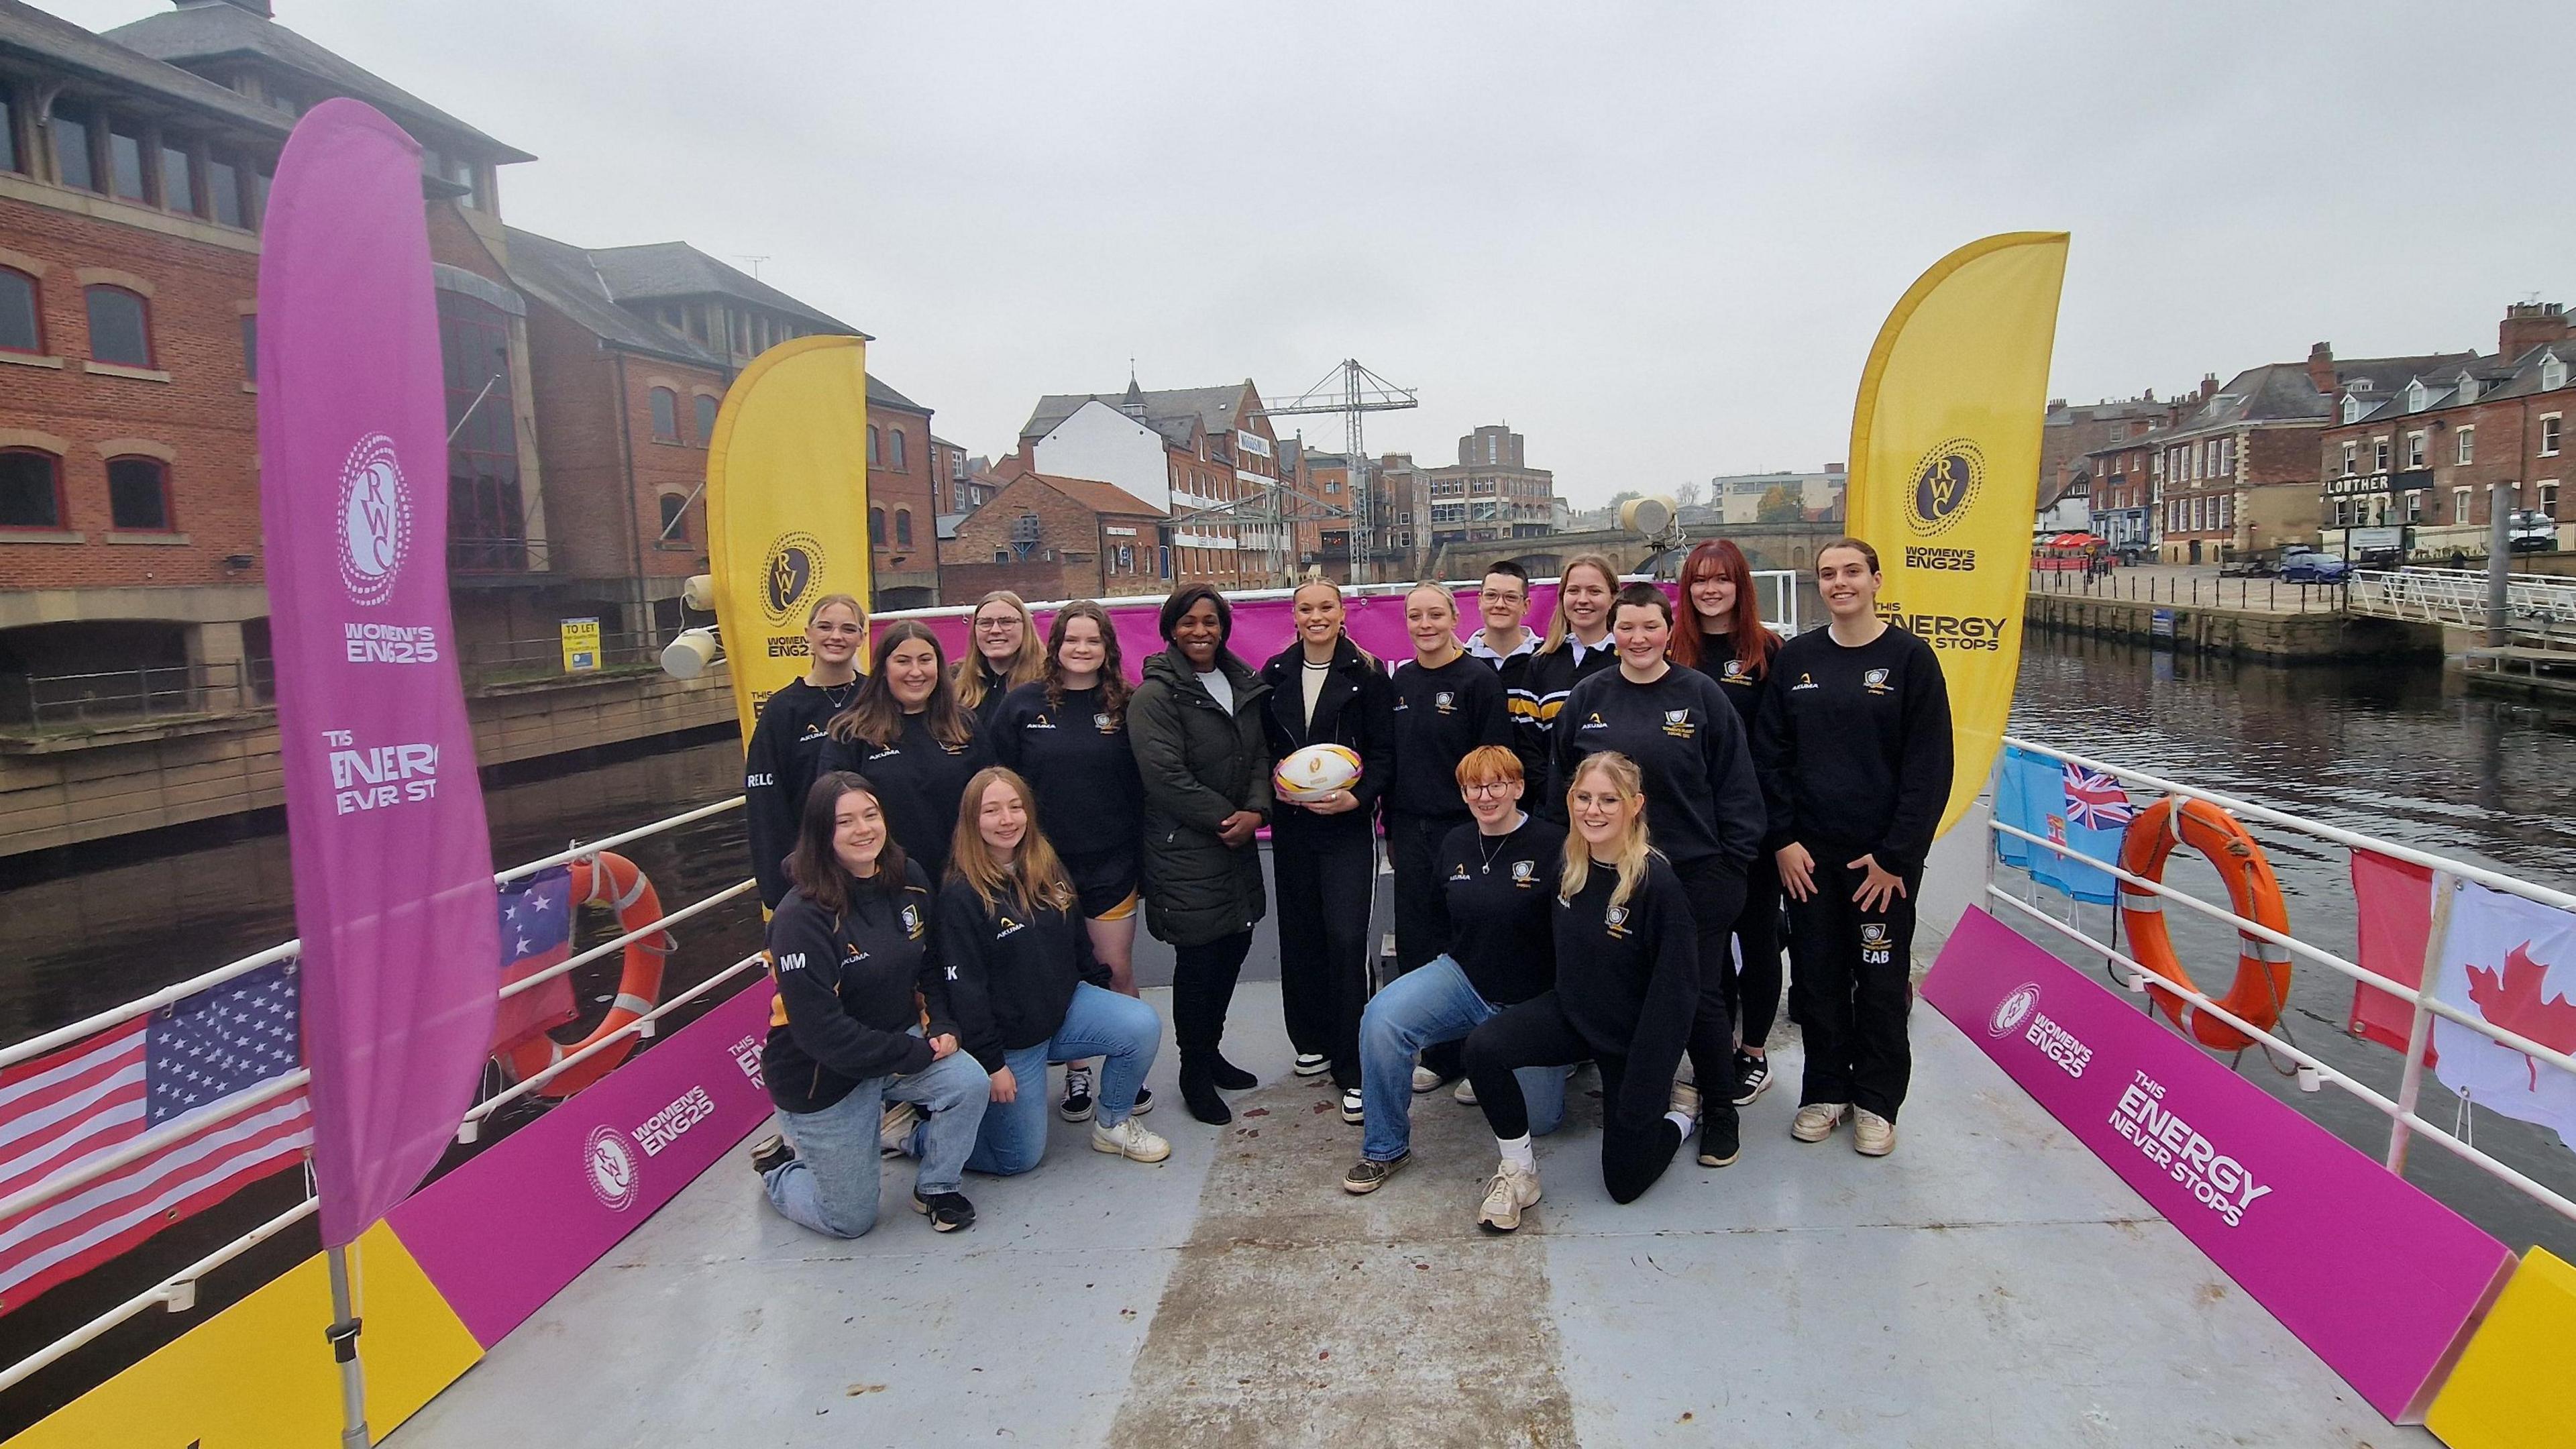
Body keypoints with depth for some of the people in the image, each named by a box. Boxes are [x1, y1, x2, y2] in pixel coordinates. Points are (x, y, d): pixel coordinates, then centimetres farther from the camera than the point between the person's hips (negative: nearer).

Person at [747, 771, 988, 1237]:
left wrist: (944, 1028, -10)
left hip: (900, 1038, 5)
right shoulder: (802, 916, -25)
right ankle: (779, 1164, 35)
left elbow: (936, 965, 7)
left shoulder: (908, 880, -5)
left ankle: (937, 1188, 4)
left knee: (969, 1082, -24)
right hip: (822, 1075, -5)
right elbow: (820, 1030, -27)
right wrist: (917, 1055, -22)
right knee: (850, 1220, 5)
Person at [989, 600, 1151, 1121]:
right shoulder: (1023, 704, -2)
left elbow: (1141, 786, 4)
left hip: (1111, 864, 0)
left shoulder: (1123, 706, 0)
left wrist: (1140, 853, 0)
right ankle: (1076, 1073, 24)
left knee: (1117, 971, 6)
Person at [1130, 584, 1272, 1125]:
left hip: (1238, 842, 7)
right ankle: (1194, 1073, 16)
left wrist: (1255, 809, -8)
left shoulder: (1244, 686, 11)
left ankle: (1210, 1051, 32)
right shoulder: (1156, 695, -11)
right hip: (1184, 851, -7)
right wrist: (1223, 819, -13)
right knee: (1198, 959, -1)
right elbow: (1166, 776, -18)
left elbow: (1260, 754, 10)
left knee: (1234, 947, 12)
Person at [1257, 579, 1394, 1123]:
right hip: (1292, 825, 4)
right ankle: (1313, 1042, 27)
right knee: (1300, 936, 9)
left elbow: (1384, 752, -4)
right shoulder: (1275, 675, 8)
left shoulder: (1367, 675, -2)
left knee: (1347, 940, -10)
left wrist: (1356, 797, -18)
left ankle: (1354, 1069, -3)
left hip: (1348, 824, -4)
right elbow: (1262, 746, 11)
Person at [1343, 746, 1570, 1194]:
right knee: (1382, 1015, -25)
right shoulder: (1455, 844, 2)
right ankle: (1386, 1148, -9)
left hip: (1531, 1002, -3)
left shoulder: (1554, 845, -16)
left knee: (1538, 1120, 6)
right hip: (1461, 978, 3)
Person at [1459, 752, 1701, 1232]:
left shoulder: (1657, 883, -25)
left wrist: (1645, 1086, -22)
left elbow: (1674, 993, -22)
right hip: (1571, 1012, 5)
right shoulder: (1568, 866, -6)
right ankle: (1519, 1172, -4)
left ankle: (1677, 1110, 33)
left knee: (1624, 1182, 4)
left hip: (1635, 1038, -5)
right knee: (1482, 1048, -24)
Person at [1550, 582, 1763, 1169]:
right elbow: (1563, 783, 12)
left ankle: (1720, 1112, 19)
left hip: (1697, 876, -3)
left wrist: (1732, 861, -4)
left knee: (1701, 997, 2)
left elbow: (1736, 785, -1)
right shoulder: (1588, 698, 4)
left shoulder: (1702, 696, -3)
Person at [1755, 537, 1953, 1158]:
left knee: (1882, 981, 7)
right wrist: (1783, 839, -4)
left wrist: (1896, 855, -11)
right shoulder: (1795, 658, 4)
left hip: (1882, 856, -2)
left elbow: (1930, 768, -7)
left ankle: (1876, 1102, 22)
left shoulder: (1910, 657, -5)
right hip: (1807, 854, 3)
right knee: (1817, 977, 9)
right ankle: (1825, 1090, 25)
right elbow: (1771, 753, 4)